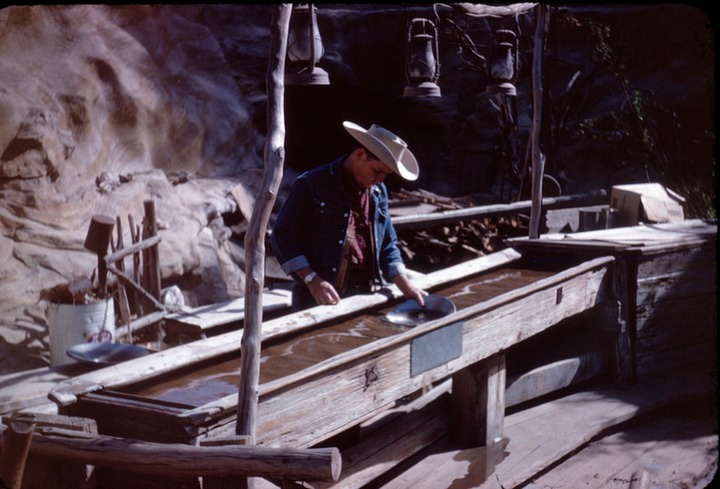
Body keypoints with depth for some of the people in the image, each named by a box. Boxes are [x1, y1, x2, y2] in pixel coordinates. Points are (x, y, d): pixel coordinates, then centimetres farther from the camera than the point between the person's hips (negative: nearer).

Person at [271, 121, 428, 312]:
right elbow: (282, 236, -9)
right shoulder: (312, 185, -9)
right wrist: (312, 280, -18)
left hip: (365, 297, 6)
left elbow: (387, 244, 16)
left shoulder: (378, 192, 10)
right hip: (319, 299, -5)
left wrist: (406, 286, 2)